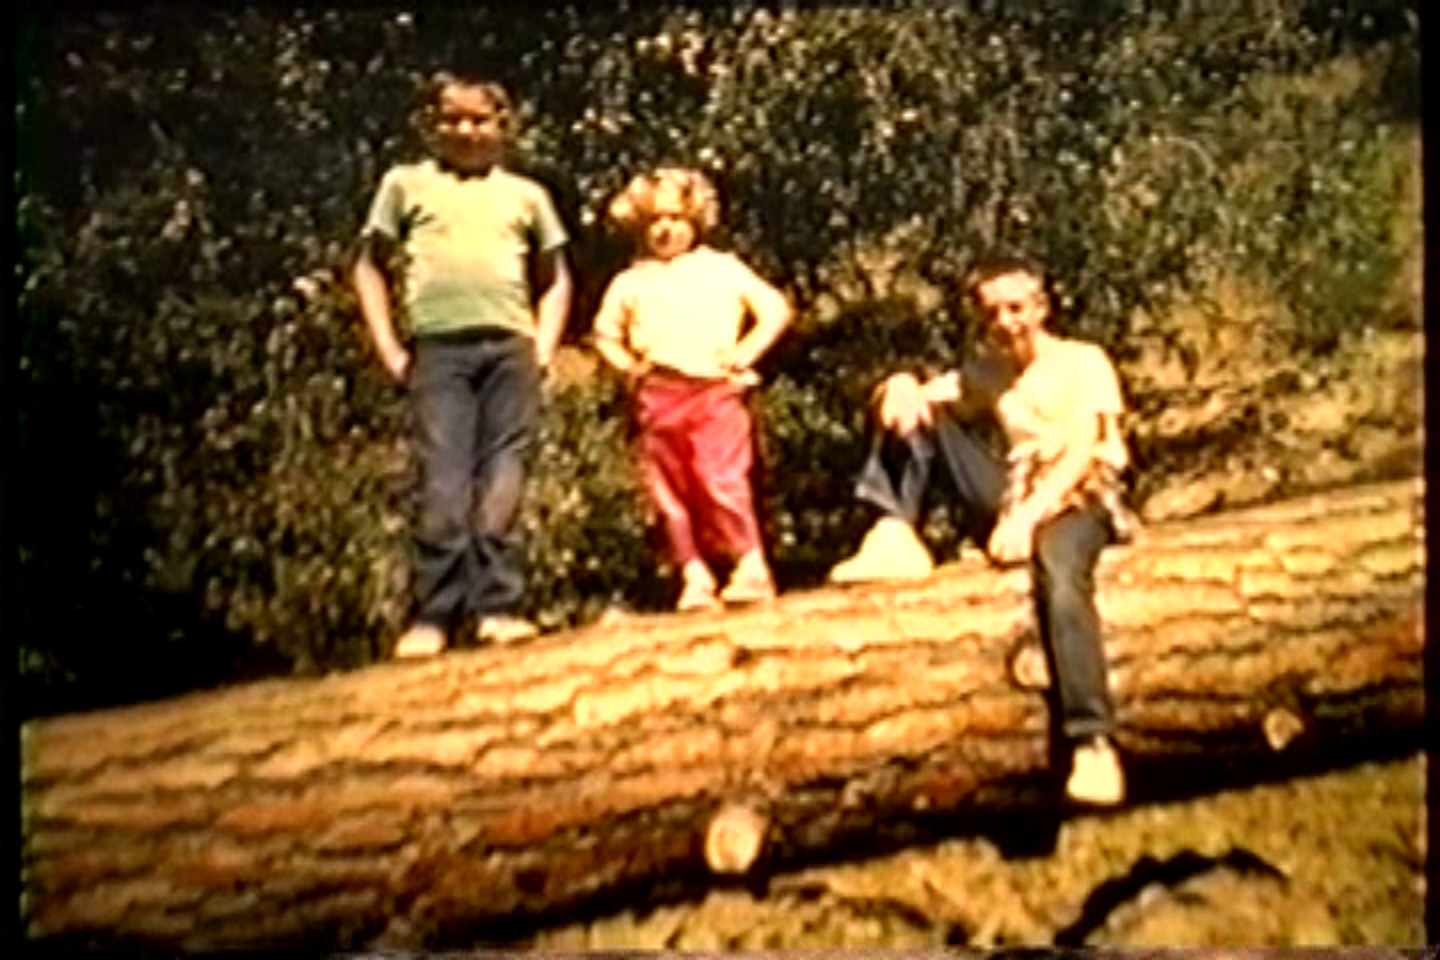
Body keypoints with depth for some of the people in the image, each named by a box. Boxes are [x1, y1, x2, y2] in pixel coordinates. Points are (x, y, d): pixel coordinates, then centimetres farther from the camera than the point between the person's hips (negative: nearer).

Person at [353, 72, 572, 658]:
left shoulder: (526, 194, 19)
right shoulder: (406, 184, 15)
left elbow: (555, 278, 24)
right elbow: (370, 267, 14)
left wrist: (545, 346, 9)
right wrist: (389, 350, 4)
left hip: (511, 349, 2)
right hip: (439, 348, -2)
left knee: (502, 485, -2)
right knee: (443, 485, -7)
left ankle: (499, 607, 0)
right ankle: (433, 617, -5)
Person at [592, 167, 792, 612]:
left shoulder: (723, 269, 11)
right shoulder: (630, 283, 16)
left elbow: (775, 309, 10)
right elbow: (605, 333, 25)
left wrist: (744, 353, -2)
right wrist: (627, 363, 6)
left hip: (714, 391, -3)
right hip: (654, 397, 3)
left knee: (721, 480, -15)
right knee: (669, 492, 1)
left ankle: (752, 566, -8)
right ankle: (694, 577, 6)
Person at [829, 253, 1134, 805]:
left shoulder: (1084, 362, 1)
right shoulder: (988, 372, 17)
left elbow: (1081, 453, -12)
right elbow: (909, 399, 9)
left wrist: (1030, 515, -28)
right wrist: (901, 385, -18)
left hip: (1078, 502, -5)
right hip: (1015, 502, 6)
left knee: (1060, 570, -42)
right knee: (919, 408, -2)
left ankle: (1092, 743, -45)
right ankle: (896, 539, -18)